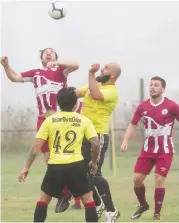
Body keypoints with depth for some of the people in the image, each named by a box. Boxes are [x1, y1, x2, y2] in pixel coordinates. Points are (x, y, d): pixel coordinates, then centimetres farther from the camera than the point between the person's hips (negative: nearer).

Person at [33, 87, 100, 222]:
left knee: (43, 200, 17)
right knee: (88, 200, 9)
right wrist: (94, 162, 13)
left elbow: (37, 146, 0)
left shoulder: (50, 120, 4)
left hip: (55, 166, 1)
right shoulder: (84, 120, 3)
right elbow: (96, 144, -4)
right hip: (76, 166, -1)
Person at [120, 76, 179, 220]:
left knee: (159, 180, -11)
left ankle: (157, 214, 3)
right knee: (137, 178, 1)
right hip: (148, 149, 4)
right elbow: (133, 125, 8)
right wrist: (125, 141, -5)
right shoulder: (142, 106, 0)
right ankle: (143, 205, 27)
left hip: (165, 150, -4)